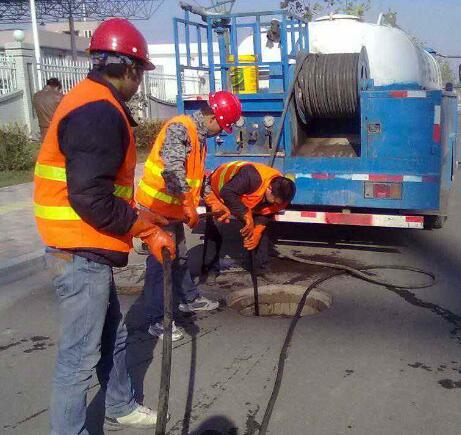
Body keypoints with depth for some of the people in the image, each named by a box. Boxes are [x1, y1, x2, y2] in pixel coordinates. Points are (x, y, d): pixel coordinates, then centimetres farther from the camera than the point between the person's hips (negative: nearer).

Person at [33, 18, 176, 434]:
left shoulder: (93, 102, 13)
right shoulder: (100, 113, -20)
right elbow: (90, 199, -26)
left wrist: (140, 217, 15)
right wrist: (148, 231, -16)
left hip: (86, 250, 11)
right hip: (82, 254, -11)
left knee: (113, 336, 23)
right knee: (80, 355, 1)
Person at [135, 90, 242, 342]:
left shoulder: (199, 136, 11)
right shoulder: (180, 128, -20)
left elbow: (198, 176, 20)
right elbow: (172, 168, -34)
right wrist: (188, 204, -31)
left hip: (173, 209, 10)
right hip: (156, 207, -10)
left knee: (179, 256, 23)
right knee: (159, 261, -3)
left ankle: (188, 299, 42)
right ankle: (157, 321, 7)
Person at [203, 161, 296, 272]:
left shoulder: (279, 192, -20)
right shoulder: (252, 177, -43)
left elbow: (266, 213, -11)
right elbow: (227, 193, -46)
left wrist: (257, 232, -26)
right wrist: (246, 215, -47)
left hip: (245, 197, 6)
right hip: (218, 188, -5)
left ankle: (263, 265, 5)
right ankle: (211, 266, -5)